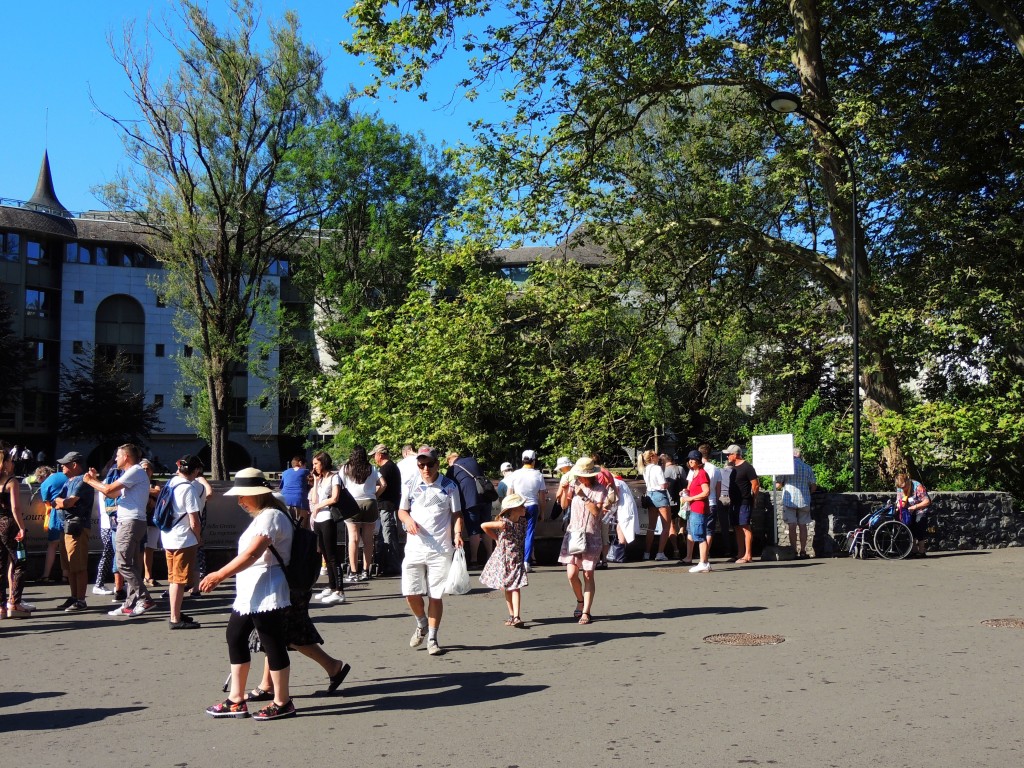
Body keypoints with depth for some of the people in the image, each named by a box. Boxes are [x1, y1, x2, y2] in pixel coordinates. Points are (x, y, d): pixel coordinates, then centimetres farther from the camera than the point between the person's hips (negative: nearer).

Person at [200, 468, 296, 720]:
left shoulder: (271, 516, -16)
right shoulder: (262, 516, 18)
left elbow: (252, 553, -26)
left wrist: (220, 574, -27)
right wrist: (221, 576, 21)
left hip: (266, 593, -11)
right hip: (249, 593, 11)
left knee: (273, 644, -4)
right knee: (235, 636, 13)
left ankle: (282, 703, 6)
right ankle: (236, 700, 20)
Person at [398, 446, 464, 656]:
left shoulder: (449, 487, 1)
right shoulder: (410, 487, 7)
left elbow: (456, 514, 3)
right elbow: (402, 511, 16)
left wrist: (457, 534, -15)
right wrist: (408, 519, -8)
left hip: (441, 550, -2)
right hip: (415, 547, 2)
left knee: (436, 596, 2)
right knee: (411, 593, -1)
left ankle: (432, 639, 15)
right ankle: (421, 624, 29)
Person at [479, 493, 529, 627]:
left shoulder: (522, 521, -2)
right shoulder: (504, 523, -22)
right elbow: (483, 526, -20)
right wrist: (497, 538, -8)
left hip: (516, 559, 3)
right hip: (503, 559, -3)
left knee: (515, 588, -7)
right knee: (506, 588, 7)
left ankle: (516, 617, -13)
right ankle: (512, 615, 19)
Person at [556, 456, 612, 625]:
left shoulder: (600, 490, -5)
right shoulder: (574, 485, 4)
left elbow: (596, 512, -15)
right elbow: (564, 505, 7)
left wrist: (583, 496, -20)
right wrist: (565, 490, -8)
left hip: (591, 537, -2)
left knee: (588, 575, 0)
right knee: (571, 574, -5)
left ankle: (586, 612, 7)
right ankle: (580, 601, 23)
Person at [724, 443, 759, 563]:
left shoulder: (747, 467, -10)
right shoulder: (735, 468, 16)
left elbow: (756, 485, -11)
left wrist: (752, 500, -5)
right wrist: (731, 499, 14)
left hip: (744, 503, -9)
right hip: (734, 503, 9)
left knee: (745, 527, -9)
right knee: (737, 528, 9)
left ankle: (748, 555, -8)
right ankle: (740, 554, 13)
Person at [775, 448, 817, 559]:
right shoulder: (807, 467, 4)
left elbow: (778, 485, -7)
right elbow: (813, 486, 5)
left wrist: (780, 487, 16)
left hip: (789, 500, -3)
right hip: (804, 500, 3)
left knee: (792, 526, -1)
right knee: (802, 525, 9)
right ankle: (803, 551, 9)